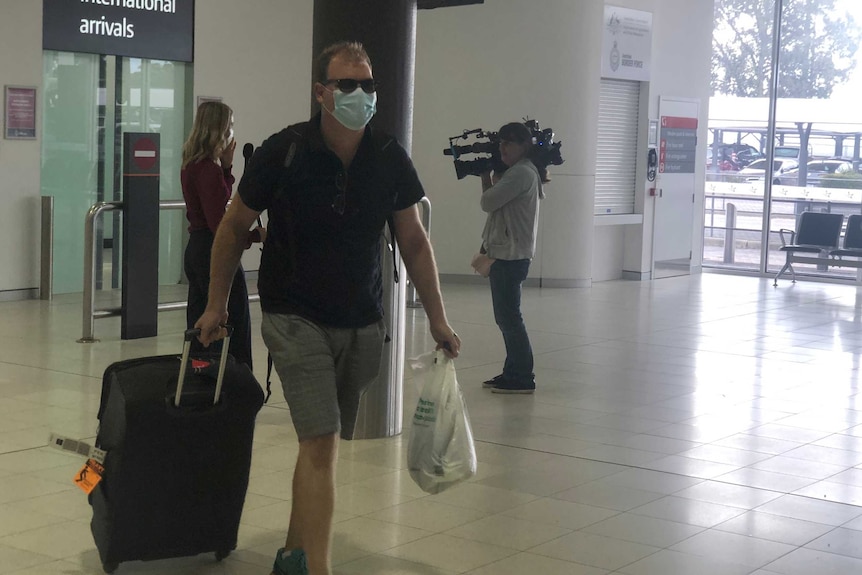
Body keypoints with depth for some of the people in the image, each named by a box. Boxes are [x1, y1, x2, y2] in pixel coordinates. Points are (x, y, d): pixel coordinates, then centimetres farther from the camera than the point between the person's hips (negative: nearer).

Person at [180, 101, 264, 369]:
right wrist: (257, 235, -18)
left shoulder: (191, 165, 11)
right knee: (235, 327, -4)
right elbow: (219, 223, -22)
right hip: (214, 252, -10)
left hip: (195, 249, 10)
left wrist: (226, 166, 14)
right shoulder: (209, 169, -17)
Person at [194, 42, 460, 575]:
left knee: (321, 442, 13)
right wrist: (217, 304, 5)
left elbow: (414, 241, 7)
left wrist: (438, 320, 5)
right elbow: (235, 227, 1)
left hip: (362, 325, 4)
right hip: (297, 318, -4)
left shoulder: (390, 157, -3)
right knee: (322, 441, -16)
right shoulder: (284, 151, -12)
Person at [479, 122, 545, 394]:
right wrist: (488, 176, 7)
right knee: (507, 316, 14)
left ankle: (521, 378, -3)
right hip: (505, 253, 11)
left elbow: (488, 202, -17)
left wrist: (487, 177, 1)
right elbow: (492, 204, 18)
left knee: (509, 316, -7)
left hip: (510, 255, -11)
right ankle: (514, 372, 21)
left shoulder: (521, 173, -15)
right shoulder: (518, 172, 18)